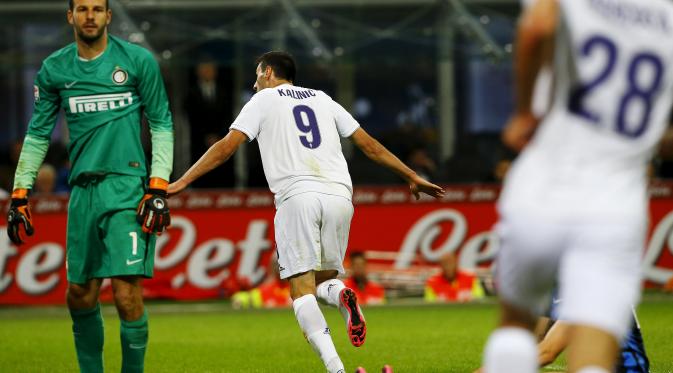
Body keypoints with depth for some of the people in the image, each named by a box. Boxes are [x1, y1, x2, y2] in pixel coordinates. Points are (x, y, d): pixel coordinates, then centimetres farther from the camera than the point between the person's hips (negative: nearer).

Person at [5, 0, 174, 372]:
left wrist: (158, 188, -5)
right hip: (82, 189, 4)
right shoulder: (54, 69, 9)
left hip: (127, 187, -4)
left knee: (127, 295, -12)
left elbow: (161, 124, 4)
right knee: (79, 296, 6)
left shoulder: (138, 60, 0)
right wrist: (19, 194, 10)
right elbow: (38, 134, 15)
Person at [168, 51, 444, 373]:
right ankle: (342, 296, -20)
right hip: (338, 194, 4)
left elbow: (228, 145, 3)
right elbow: (368, 144, 24)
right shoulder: (321, 99, 25)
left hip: (297, 197, -4)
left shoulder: (263, 100, 14)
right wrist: (412, 177, 31)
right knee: (325, 278, 18)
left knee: (302, 289, -6)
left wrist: (182, 182, 3)